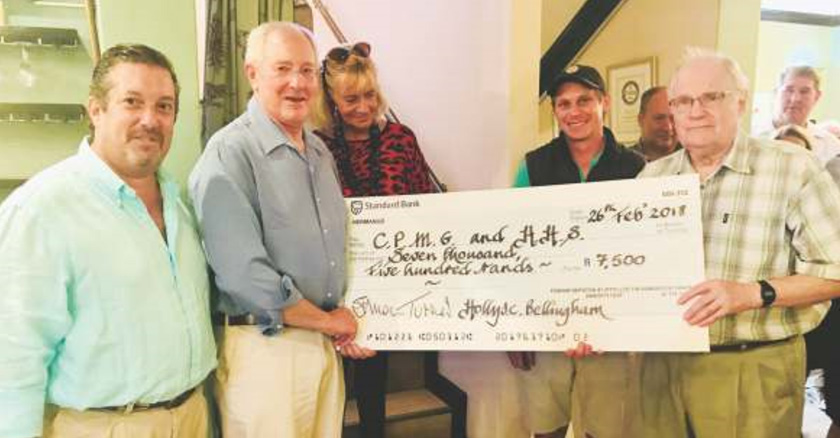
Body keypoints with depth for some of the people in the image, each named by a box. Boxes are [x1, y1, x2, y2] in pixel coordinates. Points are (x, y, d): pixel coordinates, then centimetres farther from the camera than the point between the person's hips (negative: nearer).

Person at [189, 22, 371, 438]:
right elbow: (243, 274, -23)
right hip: (264, 347, -7)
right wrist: (328, 321, -11)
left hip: (326, 343, 7)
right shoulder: (230, 154, -14)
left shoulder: (321, 152, 10)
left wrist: (344, 324, 3)